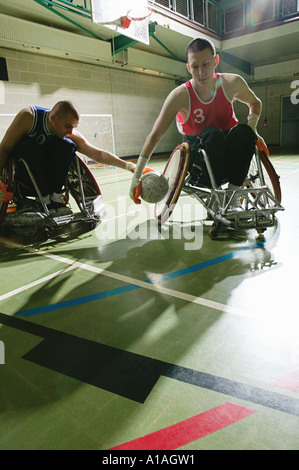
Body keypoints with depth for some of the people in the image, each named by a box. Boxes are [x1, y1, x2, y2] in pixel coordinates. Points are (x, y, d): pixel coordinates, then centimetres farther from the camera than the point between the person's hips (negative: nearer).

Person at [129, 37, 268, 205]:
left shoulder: (232, 83, -9)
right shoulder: (181, 95, -17)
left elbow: (255, 103, 12)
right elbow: (155, 135, -16)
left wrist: (251, 130, -8)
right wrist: (136, 177, -21)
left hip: (229, 152, 3)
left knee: (243, 131, -28)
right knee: (213, 134, -33)